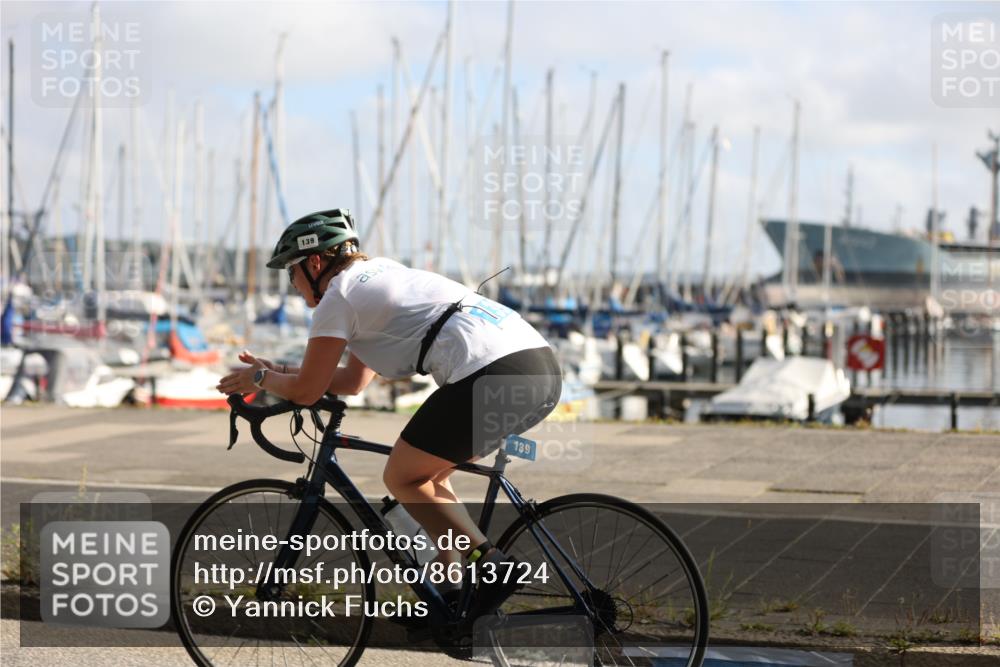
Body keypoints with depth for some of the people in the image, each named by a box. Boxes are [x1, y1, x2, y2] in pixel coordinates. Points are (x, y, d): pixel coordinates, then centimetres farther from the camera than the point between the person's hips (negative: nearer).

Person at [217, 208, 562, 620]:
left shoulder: (338, 295, 4)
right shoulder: (377, 274, 31)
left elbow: (306, 391, 7)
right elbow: (353, 381, 37)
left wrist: (259, 378, 25)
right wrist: (276, 371, 39)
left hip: (491, 376, -9)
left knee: (402, 478, 6)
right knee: (428, 475, 23)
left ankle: (492, 565, -6)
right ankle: (454, 593, 19)